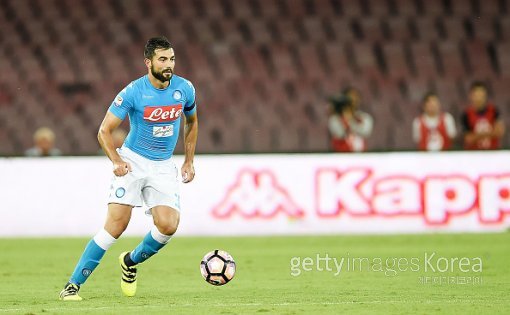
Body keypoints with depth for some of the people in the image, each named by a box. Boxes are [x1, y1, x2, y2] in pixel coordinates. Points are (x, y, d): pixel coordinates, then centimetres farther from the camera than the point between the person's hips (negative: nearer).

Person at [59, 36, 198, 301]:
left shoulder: (185, 89, -2)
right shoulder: (133, 92, -13)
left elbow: (191, 122, 18)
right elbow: (104, 131, -8)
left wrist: (189, 161, 14)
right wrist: (116, 161, -23)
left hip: (163, 168, 3)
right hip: (133, 162, -3)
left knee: (168, 225, -16)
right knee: (116, 224, -16)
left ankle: (131, 262, 16)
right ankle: (73, 285, -9)